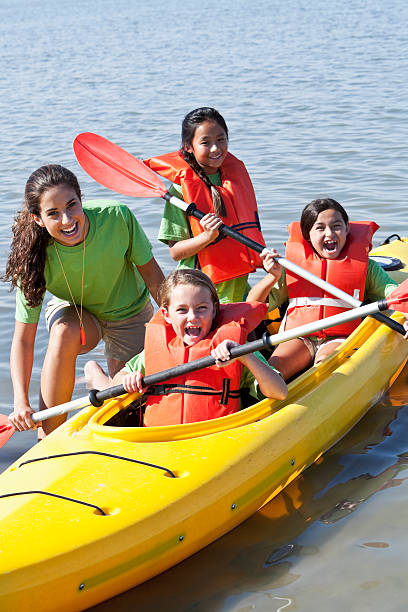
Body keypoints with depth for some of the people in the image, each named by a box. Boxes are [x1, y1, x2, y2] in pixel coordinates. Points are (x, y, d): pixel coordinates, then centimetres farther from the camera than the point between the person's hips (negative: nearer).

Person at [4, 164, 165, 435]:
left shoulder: (117, 217, -31)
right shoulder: (36, 259, -30)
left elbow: (151, 273, -13)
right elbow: (23, 339, -27)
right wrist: (21, 402, -37)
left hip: (129, 314, 1)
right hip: (73, 311, -1)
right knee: (65, 332, -35)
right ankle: (49, 437, -22)